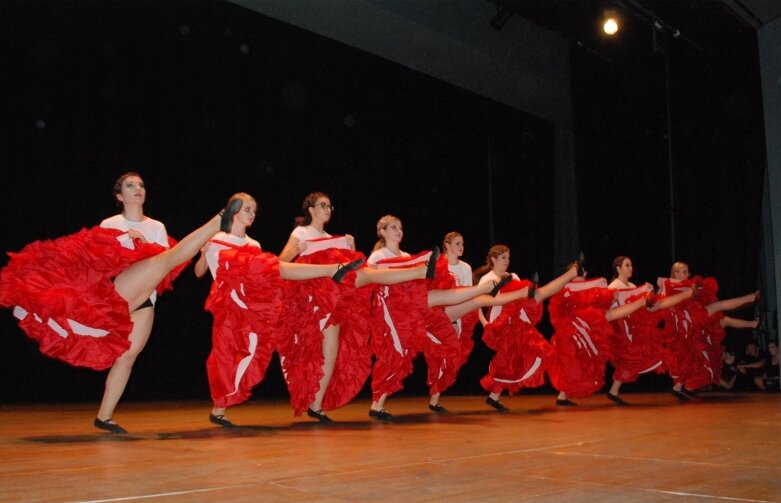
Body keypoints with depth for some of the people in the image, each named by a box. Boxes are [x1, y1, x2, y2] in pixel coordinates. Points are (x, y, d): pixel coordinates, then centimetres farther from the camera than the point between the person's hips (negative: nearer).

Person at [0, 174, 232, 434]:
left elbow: (166, 262, 17)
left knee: (127, 356, -3)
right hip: (119, 289, -4)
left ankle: (104, 417, 3)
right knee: (170, 257, -27)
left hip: (143, 301, 4)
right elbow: (98, 255, 1)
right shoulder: (111, 224, 14)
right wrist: (125, 240, -11)